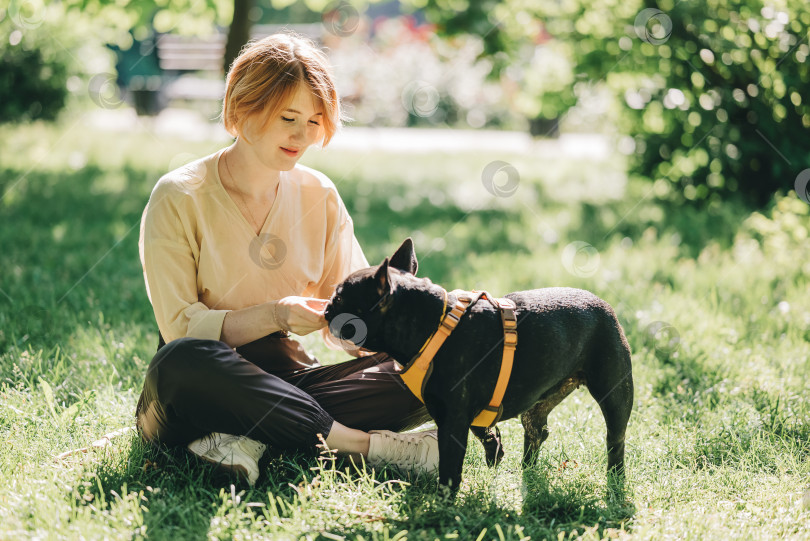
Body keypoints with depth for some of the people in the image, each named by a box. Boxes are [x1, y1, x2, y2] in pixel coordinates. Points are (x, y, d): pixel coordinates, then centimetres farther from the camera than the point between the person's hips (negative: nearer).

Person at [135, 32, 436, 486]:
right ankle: (367, 444, -32)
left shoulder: (319, 195, 7)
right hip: (204, 392, -4)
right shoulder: (179, 198, -7)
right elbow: (180, 327, -12)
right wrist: (272, 316, -26)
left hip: (285, 383, 4)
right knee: (185, 359, -40)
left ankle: (253, 440, -28)